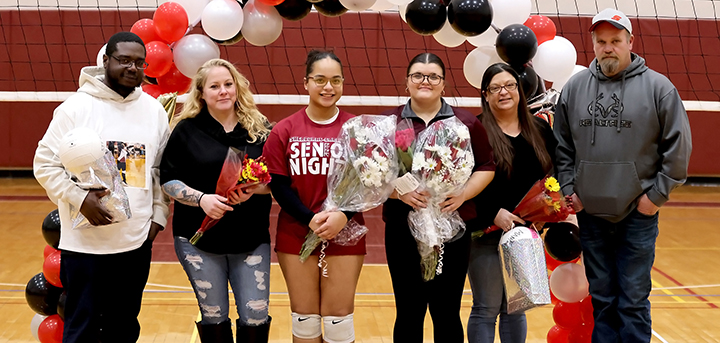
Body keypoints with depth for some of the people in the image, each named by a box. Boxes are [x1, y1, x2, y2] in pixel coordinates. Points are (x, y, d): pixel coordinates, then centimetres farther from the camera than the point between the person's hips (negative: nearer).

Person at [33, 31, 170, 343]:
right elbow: (45, 164, -8)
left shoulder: (154, 110, 6)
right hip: (85, 244, -4)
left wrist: (159, 215, 6)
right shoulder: (76, 107, -8)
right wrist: (81, 199, -18)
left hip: (137, 243, 4)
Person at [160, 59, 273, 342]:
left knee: (256, 318, 0)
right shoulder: (186, 130, -1)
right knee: (213, 317, 8)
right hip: (199, 241, -1)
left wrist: (253, 190, -15)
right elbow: (168, 180, -1)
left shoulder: (259, 128, 3)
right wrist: (201, 198, -17)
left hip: (251, 241, 1)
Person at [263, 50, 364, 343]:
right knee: (304, 319, 10)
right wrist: (310, 219, -16)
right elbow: (277, 184, -3)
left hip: (346, 236, 0)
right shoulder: (284, 131, -1)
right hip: (296, 236, 1)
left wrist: (343, 215, -18)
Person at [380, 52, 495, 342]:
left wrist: (463, 194, -9)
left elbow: (487, 167, 7)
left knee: (447, 313, 6)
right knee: (409, 312, 6)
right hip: (403, 229, 0)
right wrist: (399, 191, -15)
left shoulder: (467, 123, 5)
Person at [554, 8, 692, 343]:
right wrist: (568, 188, 3)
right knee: (601, 298, 13)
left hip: (638, 215, -3)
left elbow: (678, 145, -4)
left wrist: (658, 194, -7)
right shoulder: (574, 88, 4)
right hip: (590, 214, 3)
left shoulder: (658, 87, -5)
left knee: (634, 301, 2)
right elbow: (562, 145, 11)